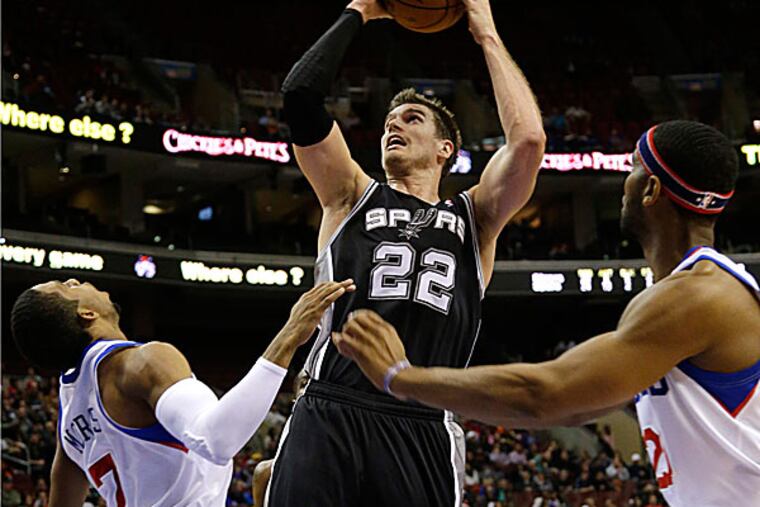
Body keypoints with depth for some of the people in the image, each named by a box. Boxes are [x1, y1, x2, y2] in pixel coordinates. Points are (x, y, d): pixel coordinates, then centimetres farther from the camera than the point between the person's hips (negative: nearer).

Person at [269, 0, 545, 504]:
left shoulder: (474, 219, 18)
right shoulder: (351, 198, 18)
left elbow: (528, 139, 1)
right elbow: (300, 93, 6)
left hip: (422, 431, 0)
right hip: (328, 418, 0)